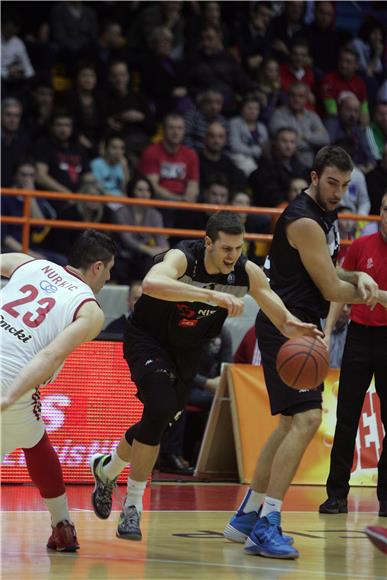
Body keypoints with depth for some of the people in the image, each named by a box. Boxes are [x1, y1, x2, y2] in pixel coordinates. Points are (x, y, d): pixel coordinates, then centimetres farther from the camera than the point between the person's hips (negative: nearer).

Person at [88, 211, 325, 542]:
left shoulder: (247, 273, -18)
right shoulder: (183, 257, -32)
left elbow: (282, 319, -17)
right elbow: (151, 283, -55)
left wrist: (294, 328, -43)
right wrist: (213, 295, -62)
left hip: (187, 350, 6)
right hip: (148, 338, -6)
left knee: (159, 423, 15)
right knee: (160, 410, -26)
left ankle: (106, 470, 46)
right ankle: (133, 508, -14)